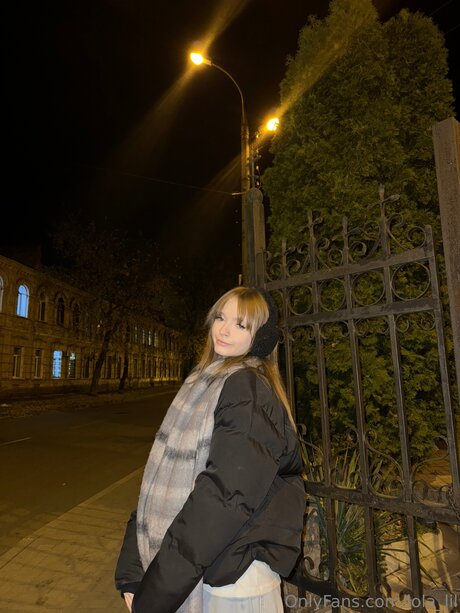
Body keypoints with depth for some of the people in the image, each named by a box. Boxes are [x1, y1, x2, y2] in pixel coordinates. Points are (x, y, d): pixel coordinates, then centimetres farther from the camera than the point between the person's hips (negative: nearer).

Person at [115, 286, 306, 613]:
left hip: (229, 578, -6)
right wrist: (132, 573, -1)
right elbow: (164, 475, 2)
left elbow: (223, 494, -23)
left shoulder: (249, 389, -18)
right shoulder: (204, 381, 6)